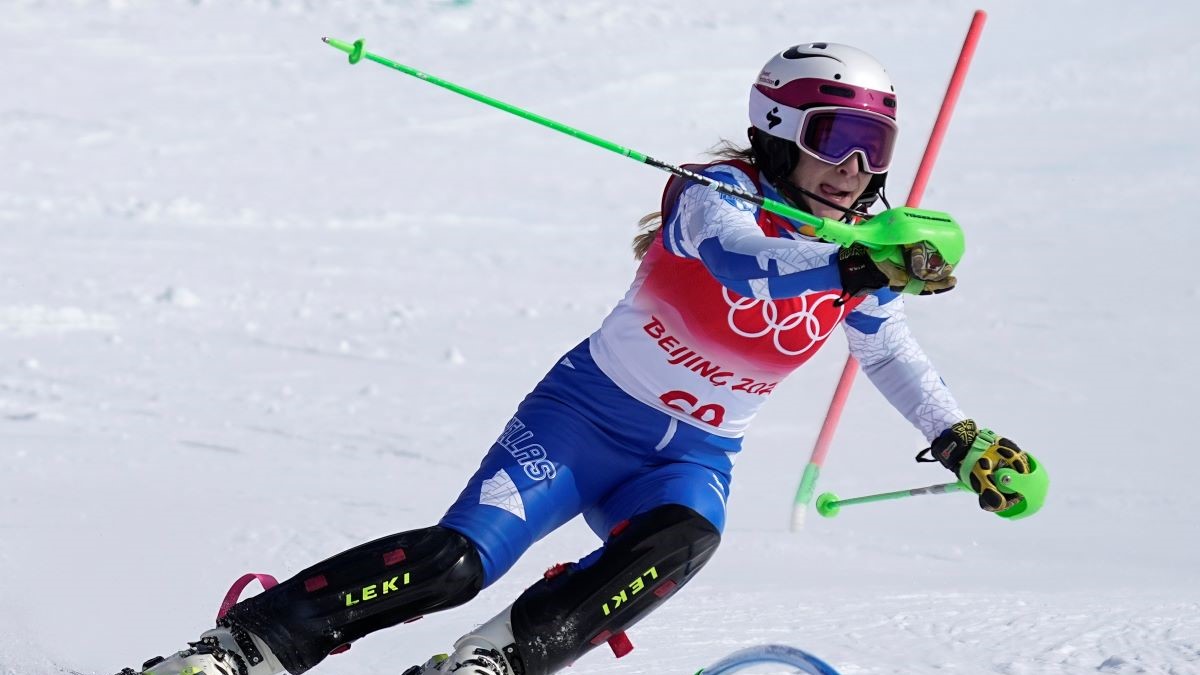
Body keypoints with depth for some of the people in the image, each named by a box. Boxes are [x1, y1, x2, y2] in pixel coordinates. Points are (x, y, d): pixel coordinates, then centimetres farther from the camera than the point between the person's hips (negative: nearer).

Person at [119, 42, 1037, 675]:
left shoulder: (861, 258, 0)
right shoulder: (719, 195, -18)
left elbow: (893, 357, 22)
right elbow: (740, 262, -43)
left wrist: (962, 442, 16)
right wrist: (859, 269, -58)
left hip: (693, 459, 4)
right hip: (590, 411, -4)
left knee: (677, 543, -33)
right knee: (456, 560, -21)